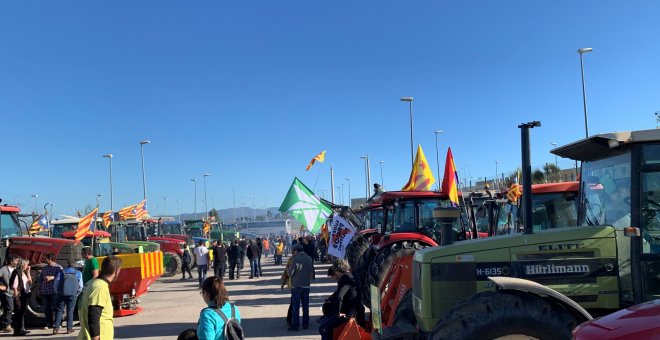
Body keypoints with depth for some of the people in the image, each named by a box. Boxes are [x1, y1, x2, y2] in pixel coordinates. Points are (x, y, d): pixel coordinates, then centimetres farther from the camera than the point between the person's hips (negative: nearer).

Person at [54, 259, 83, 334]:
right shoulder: (78, 273, 9)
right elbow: (80, 286, 6)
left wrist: (58, 292, 19)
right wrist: (77, 293, 20)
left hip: (61, 294, 0)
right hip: (72, 295, 0)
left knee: (59, 311, 8)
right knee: (70, 311, 7)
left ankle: (56, 328, 1)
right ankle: (69, 328, 5)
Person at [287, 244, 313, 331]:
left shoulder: (295, 259, -14)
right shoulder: (309, 258, 1)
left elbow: (290, 273, -10)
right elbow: (310, 271, 7)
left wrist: (288, 269, 10)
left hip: (296, 285, -5)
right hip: (306, 285, 5)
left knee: (295, 306, 1)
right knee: (305, 305, 12)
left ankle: (295, 325, 3)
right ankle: (305, 323, 17)